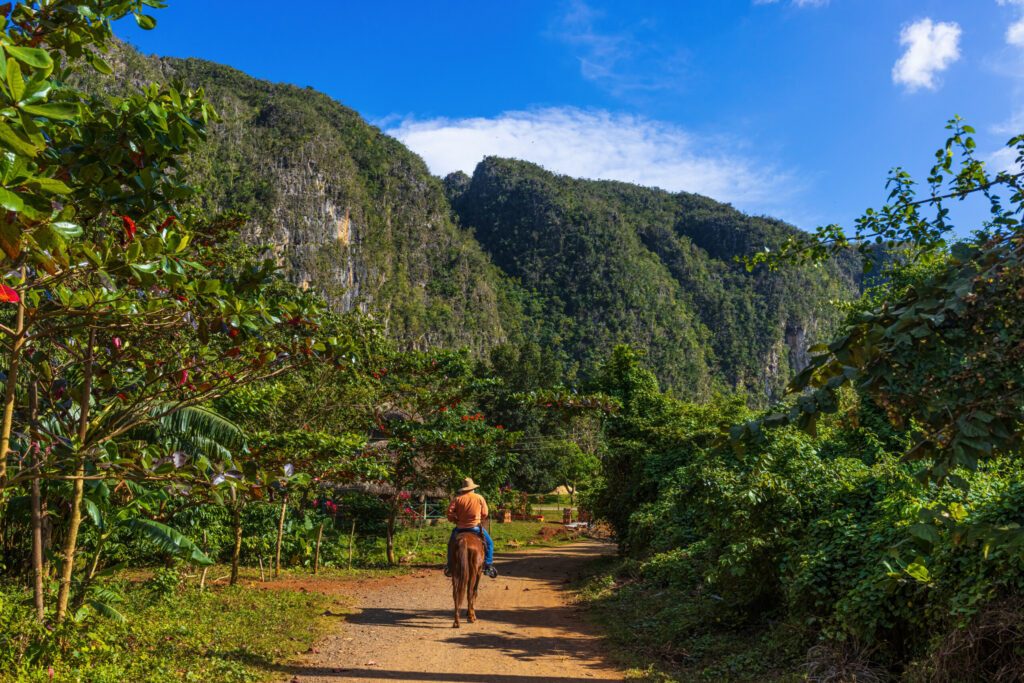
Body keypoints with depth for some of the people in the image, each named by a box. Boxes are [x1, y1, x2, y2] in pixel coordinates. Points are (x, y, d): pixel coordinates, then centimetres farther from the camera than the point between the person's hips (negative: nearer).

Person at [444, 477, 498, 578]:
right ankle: (488, 566, 5)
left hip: (460, 527, 1)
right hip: (476, 527, -1)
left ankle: (450, 567, 21)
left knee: (451, 543, 24)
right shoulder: (479, 498, -1)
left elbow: (450, 512, -8)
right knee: (489, 543, 15)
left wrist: (455, 519, 9)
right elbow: (484, 514, 2)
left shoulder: (458, 499, -3)